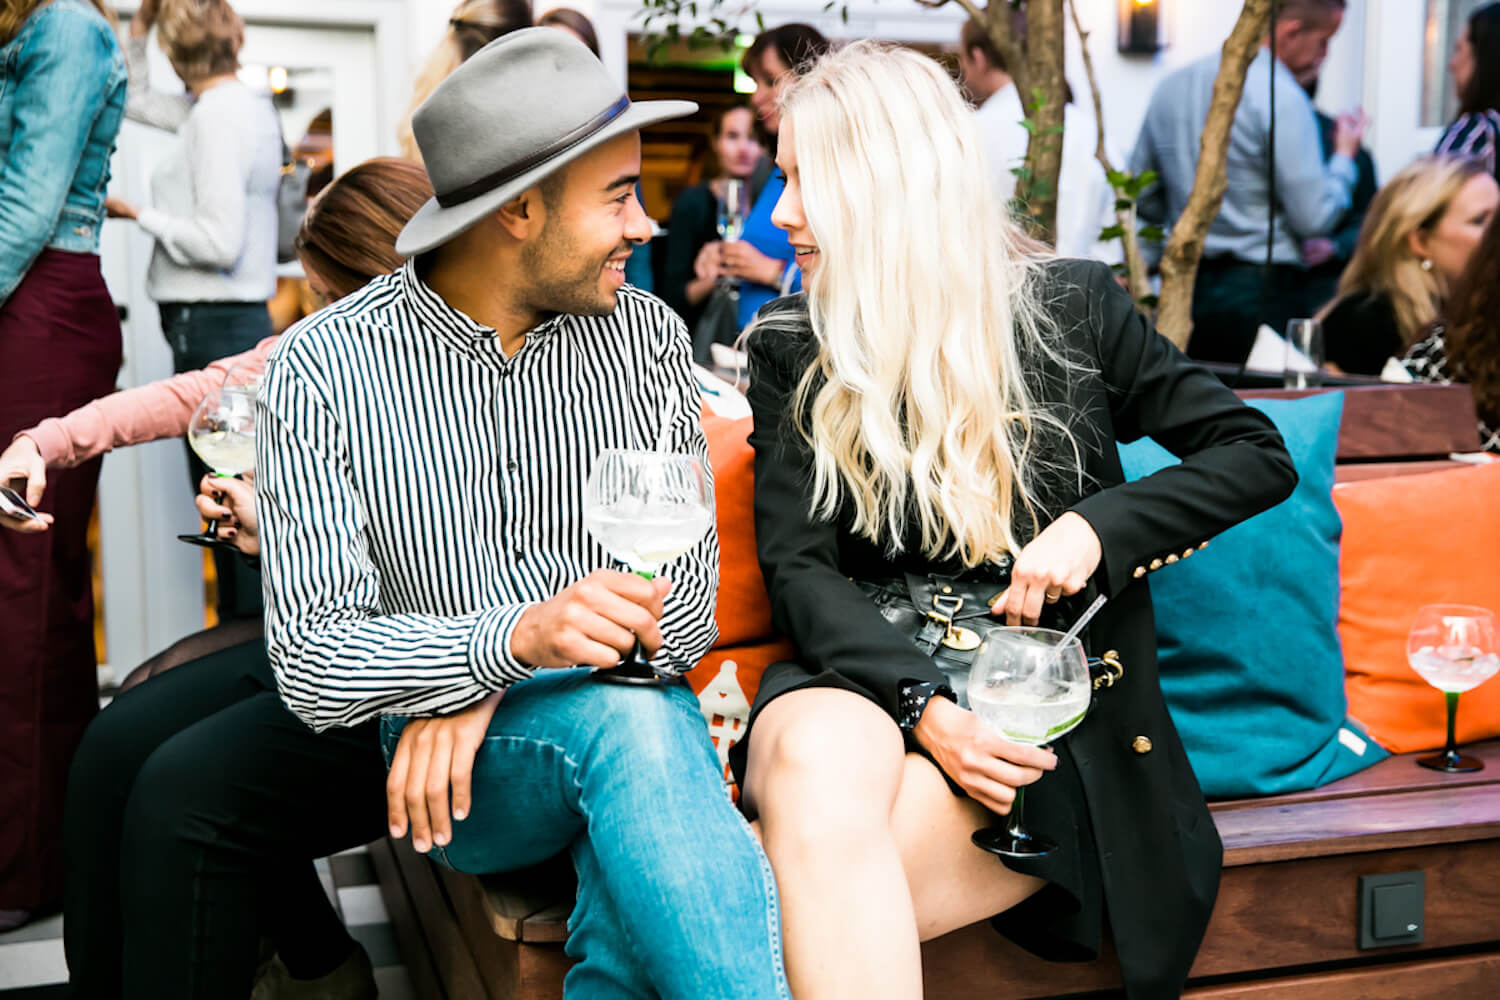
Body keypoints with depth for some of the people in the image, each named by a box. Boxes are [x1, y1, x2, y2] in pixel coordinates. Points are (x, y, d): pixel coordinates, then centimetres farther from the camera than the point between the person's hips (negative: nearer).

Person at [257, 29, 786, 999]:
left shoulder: (648, 335, 4)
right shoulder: (324, 368, -6)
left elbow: (691, 596, -1)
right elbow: (312, 664, -12)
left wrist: (485, 689, -15)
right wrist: (514, 636, -30)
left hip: (638, 709, 2)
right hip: (450, 753, -2)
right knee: (627, 717, -35)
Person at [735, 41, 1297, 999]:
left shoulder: (1072, 307, 5)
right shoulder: (791, 349, 9)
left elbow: (1260, 456, 8)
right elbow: (797, 565, 0)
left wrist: (1098, 525, -9)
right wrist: (920, 703, -17)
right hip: (865, 679, 2)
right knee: (817, 761, -36)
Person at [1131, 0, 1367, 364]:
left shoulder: (1171, 87, 9)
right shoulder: (1281, 96, -12)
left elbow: (1143, 201, 15)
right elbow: (1314, 218, -12)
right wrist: (1344, 155, 4)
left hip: (1186, 290, 7)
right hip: (1263, 293, -7)